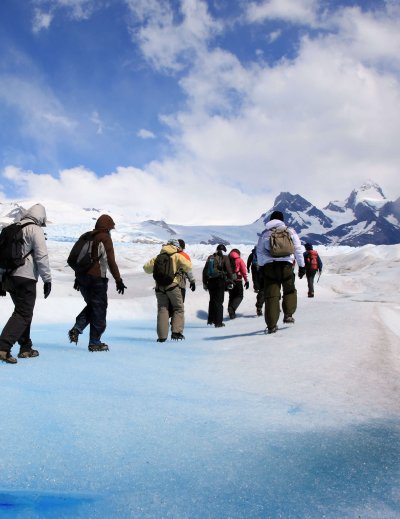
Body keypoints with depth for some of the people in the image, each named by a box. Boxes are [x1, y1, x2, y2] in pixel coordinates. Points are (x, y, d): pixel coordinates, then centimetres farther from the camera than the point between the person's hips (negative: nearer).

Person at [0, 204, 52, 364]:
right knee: (23, 314, -5)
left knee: (22, 311, 18)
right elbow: (42, 256, -13)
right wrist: (47, 279, -7)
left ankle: (25, 348, 22)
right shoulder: (35, 230, -6)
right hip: (25, 277, -8)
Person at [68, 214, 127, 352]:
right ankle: (94, 343, 5)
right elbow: (111, 261, -13)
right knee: (99, 309, 3)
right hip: (97, 279, -7)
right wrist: (118, 280, -10)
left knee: (91, 305, 22)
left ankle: (76, 329, 5)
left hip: (82, 277, 7)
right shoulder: (105, 238, -7)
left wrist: (77, 278, 25)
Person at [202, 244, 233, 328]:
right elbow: (229, 270, -8)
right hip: (220, 281, -4)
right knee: (219, 301, -1)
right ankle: (218, 322, -3)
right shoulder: (224, 258, -3)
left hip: (210, 282, 4)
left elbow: (205, 271, 10)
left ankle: (210, 319, 23)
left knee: (212, 300, 17)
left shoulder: (210, 258, 10)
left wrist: (204, 283, 15)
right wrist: (230, 282, 0)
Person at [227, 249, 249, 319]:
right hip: (237, 281, -4)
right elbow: (244, 271, -5)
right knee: (239, 296, 5)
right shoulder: (239, 260, 0)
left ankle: (231, 313, 11)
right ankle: (232, 308, -19)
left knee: (231, 296, 16)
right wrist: (246, 281, -2)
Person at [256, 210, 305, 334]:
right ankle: (288, 314, 10)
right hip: (286, 265, -1)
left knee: (271, 295, 2)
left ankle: (271, 325, 0)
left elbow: (259, 252, 11)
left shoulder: (264, 233, 13)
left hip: (269, 266, 1)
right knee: (289, 290, 22)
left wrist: (261, 267, 17)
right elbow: (298, 249, 9)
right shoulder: (290, 231, 11)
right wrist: (301, 266, 13)